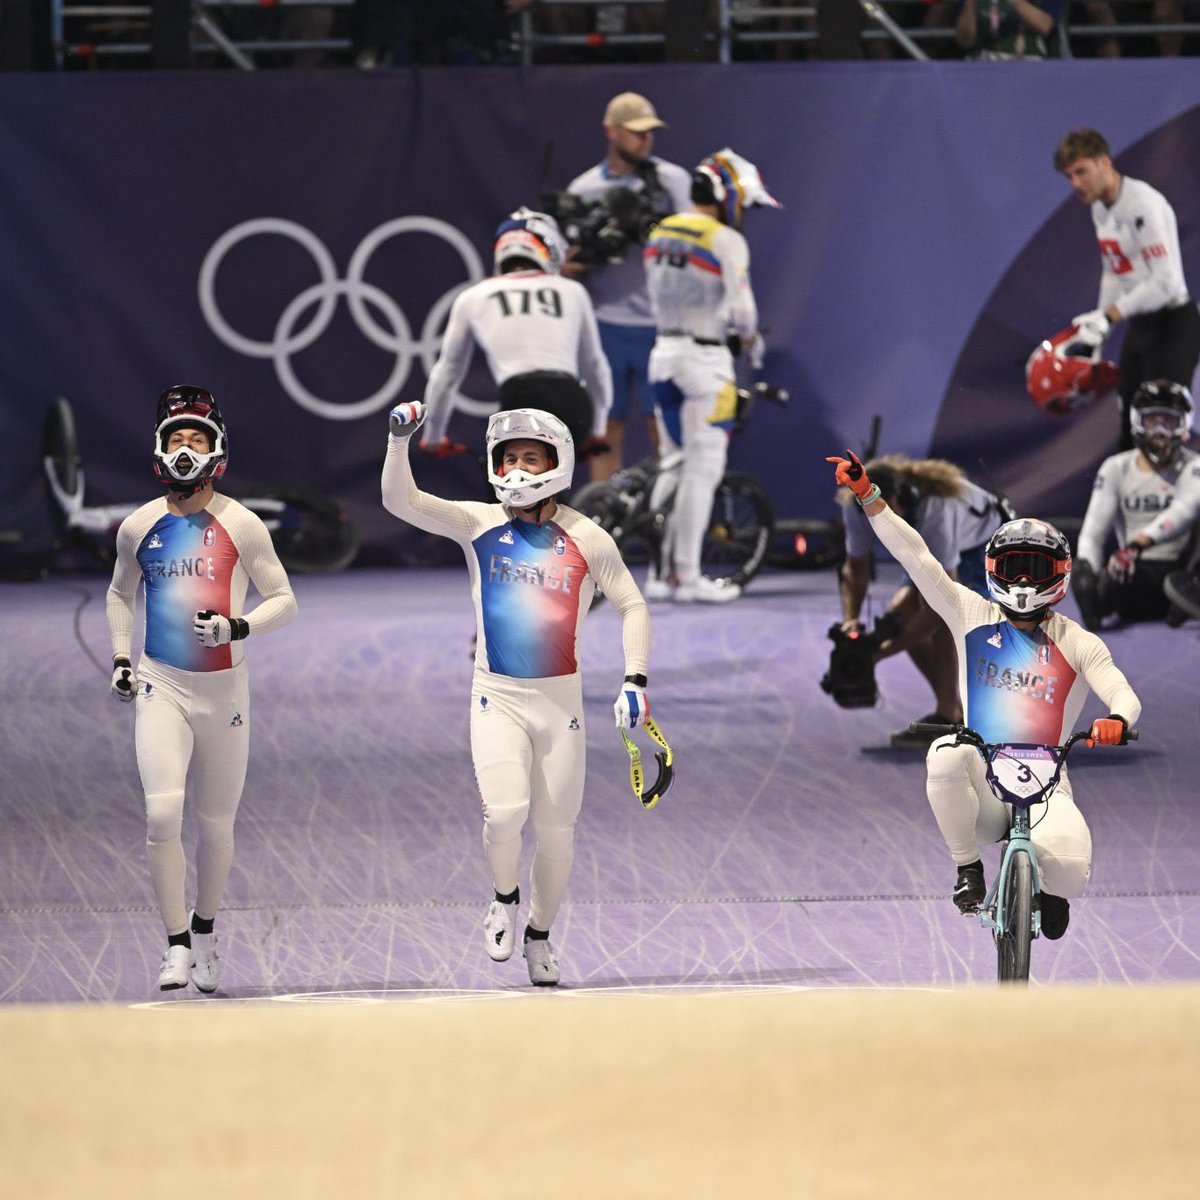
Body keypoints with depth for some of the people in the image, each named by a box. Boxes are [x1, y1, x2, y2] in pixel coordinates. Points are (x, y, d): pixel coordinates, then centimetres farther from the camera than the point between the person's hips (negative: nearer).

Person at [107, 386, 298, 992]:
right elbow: (120, 595, 22)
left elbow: (284, 601, 1)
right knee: (162, 814, -16)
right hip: (160, 686, 1)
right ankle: (177, 946, -9)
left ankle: (204, 928, 32)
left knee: (217, 823, 9)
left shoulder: (240, 525, -5)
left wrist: (237, 627, -17)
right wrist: (120, 658, 9)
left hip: (224, 689, 0)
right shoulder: (138, 527, 3)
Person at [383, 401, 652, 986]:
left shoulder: (586, 539, -3)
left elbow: (632, 606, 5)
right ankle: (504, 900, 9)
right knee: (505, 809, -20)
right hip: (497, 696, -1)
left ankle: (540, 933, 27)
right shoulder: (480, 525, 0)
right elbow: (400, 500, -8)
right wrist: (400, 439, -24)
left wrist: (634, 682, -5)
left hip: (560, 697, 1)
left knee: (556, 831, 4)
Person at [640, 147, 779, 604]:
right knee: (703, 468, -2)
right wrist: (751, 338, 2)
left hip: (664, 355, 7)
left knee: (673, 466, 14)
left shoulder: (660, 234, 9)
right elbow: (740, 306, -17)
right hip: (705, 361, -7)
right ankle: (688, 577, -1)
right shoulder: (725, 240, -14)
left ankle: (660, 571, 14)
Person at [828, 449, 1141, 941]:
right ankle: (967, 867, -13)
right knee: (946, 753, -35)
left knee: (1070, 865, -30)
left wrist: (1116, 720, -32)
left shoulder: (1079, 644, 5)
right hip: (981, 785, 0)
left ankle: (1048, 893, 13)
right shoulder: (972, 616, 9)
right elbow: (915, 556, 3)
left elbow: (1124, 695, -7)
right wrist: (867, 494, -6)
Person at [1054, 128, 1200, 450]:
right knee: (1130, 430, 13)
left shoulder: (1143, 204, -21)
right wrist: (1098, 331, 14)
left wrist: (1107, 315, -26)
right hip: (1139, 326, 10)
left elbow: (1166, 282, -27)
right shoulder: (1100, 208, 9)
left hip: (1173, 326, -10)